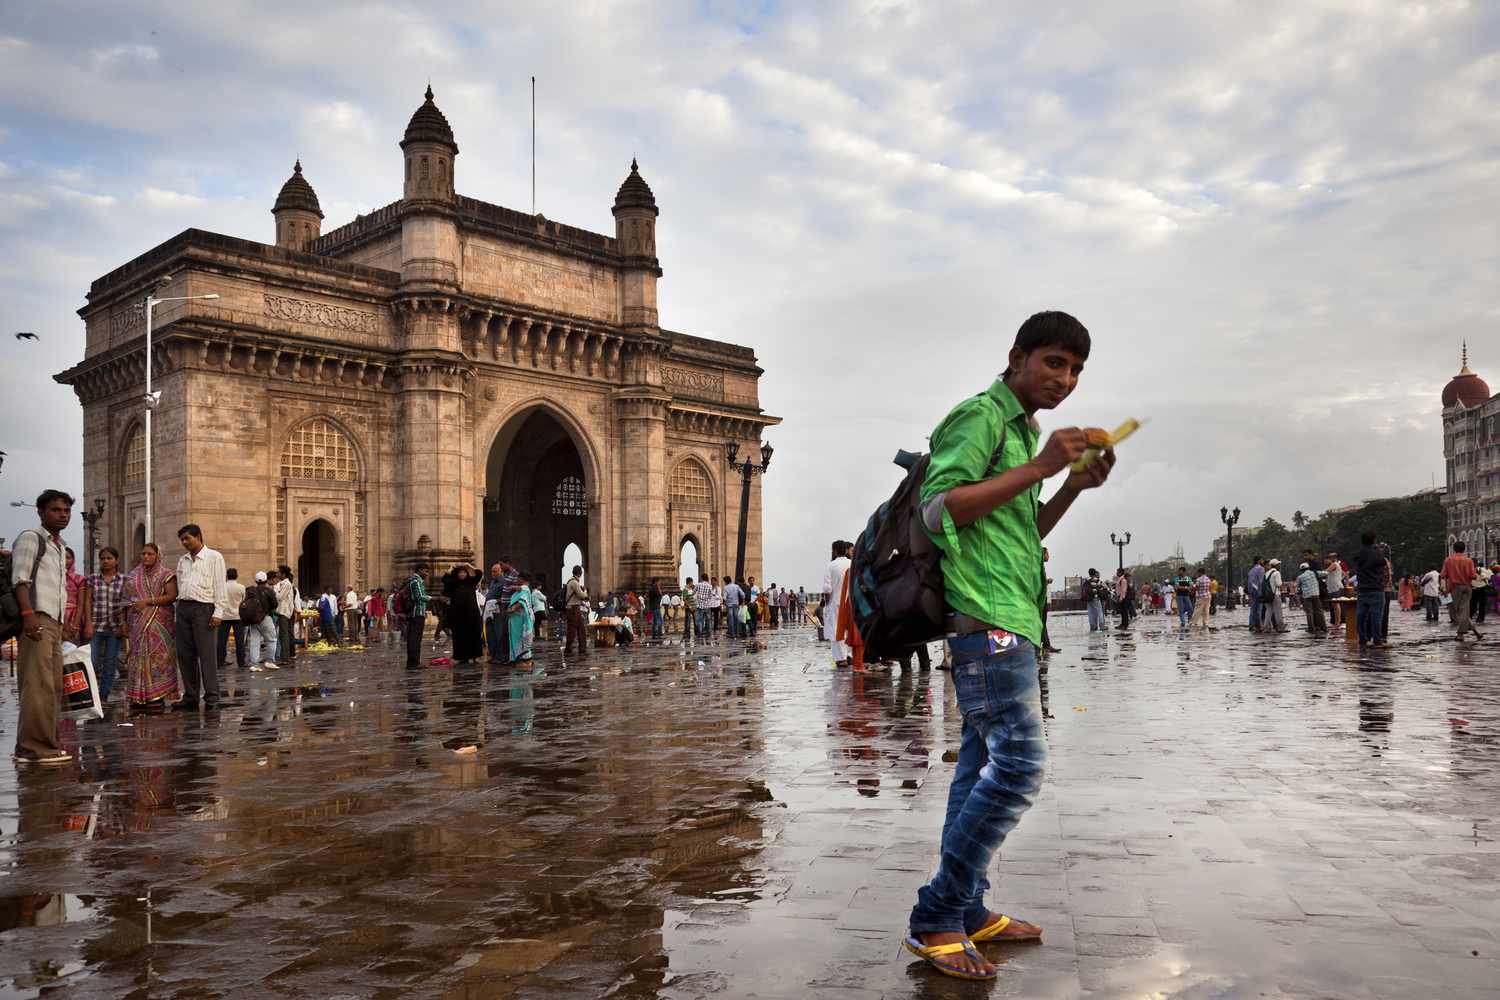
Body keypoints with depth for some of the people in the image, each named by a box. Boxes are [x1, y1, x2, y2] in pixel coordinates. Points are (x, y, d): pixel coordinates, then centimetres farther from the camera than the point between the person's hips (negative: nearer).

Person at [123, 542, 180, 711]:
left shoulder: (166, 575, 1)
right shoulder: (133, 575, 15)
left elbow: (172, 596, -10)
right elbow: (127, 599, 18)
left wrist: (148, 601, -15)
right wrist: (124, 620, 9)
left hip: (159, 623, -4)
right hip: (138, 624, 4)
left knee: (157, 655, -6)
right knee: (138, 657, 2)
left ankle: (158, 695, -5)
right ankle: (138, 696, 5)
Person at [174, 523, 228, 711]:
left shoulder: (214, 557, 1)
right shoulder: (182, 560, 18)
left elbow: (220, 587, -4)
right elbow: (179, 587, 19)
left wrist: (218, 613, -11)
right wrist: (179, 608, 10)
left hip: (203, 608, -6)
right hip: (183, 607, 6)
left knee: (207, 654, -7)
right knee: (185, 655, 6)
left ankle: (211, 697, -4)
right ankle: (190, 696, 14)